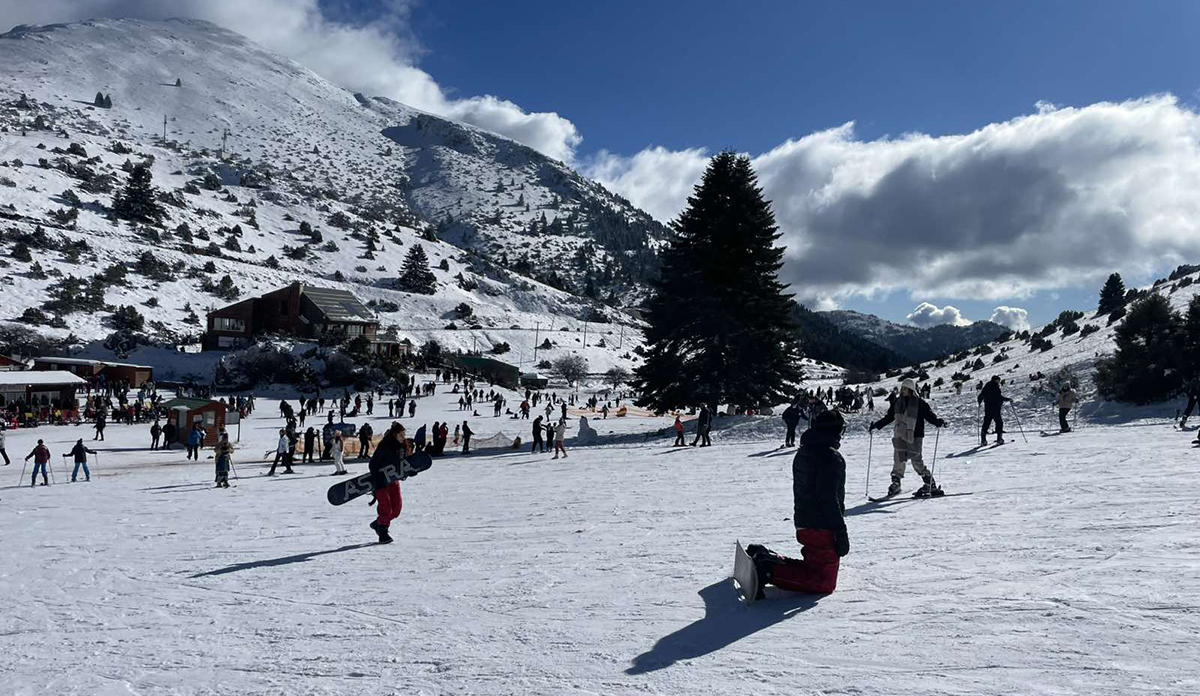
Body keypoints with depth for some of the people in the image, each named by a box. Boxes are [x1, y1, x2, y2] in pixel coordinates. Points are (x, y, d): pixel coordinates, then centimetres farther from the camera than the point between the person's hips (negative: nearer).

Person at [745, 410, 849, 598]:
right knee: (824, 583, -6)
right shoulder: (829, 455, -15)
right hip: (823, 528, -9)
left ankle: (763, 557, 8)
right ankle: (768, 572, -21)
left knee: (811, 567, 21)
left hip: (803, 526, 9)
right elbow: (829, 499, -21)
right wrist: (841, 533, -17)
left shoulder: (803, 452, 15)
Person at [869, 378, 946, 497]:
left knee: (917, 462, -7)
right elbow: (888, 417, 19)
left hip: (914, 436, -5)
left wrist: (938, 422, -25)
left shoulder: (920, 403, -3)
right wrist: (876, 425, 17)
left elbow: (929, 415, -7)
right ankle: (896, 483, 20)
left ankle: (931, 485, 6)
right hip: (899, 436, 5)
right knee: (898, 460, 5)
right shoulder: (897, 402, 11)